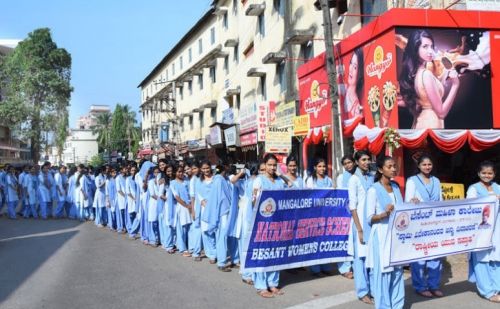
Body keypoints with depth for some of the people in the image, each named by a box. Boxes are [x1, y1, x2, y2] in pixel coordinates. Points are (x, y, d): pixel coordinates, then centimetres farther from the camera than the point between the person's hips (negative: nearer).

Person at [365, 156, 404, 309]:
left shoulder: (396, 187, 11)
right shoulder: (373, 190, -8)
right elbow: (369, 218, -11)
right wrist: (385, 214, -27)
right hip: (381, 237, -6)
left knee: (397, 271, 10)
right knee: (382, 273, -2)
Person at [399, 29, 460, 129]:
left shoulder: (413, 73, 4)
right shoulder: (426, 74, -21)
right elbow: (441, 112, -19)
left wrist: (443, 80, 12)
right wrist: (455, 85, -17)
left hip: (420, 123, 9)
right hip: (430, 124, -9)